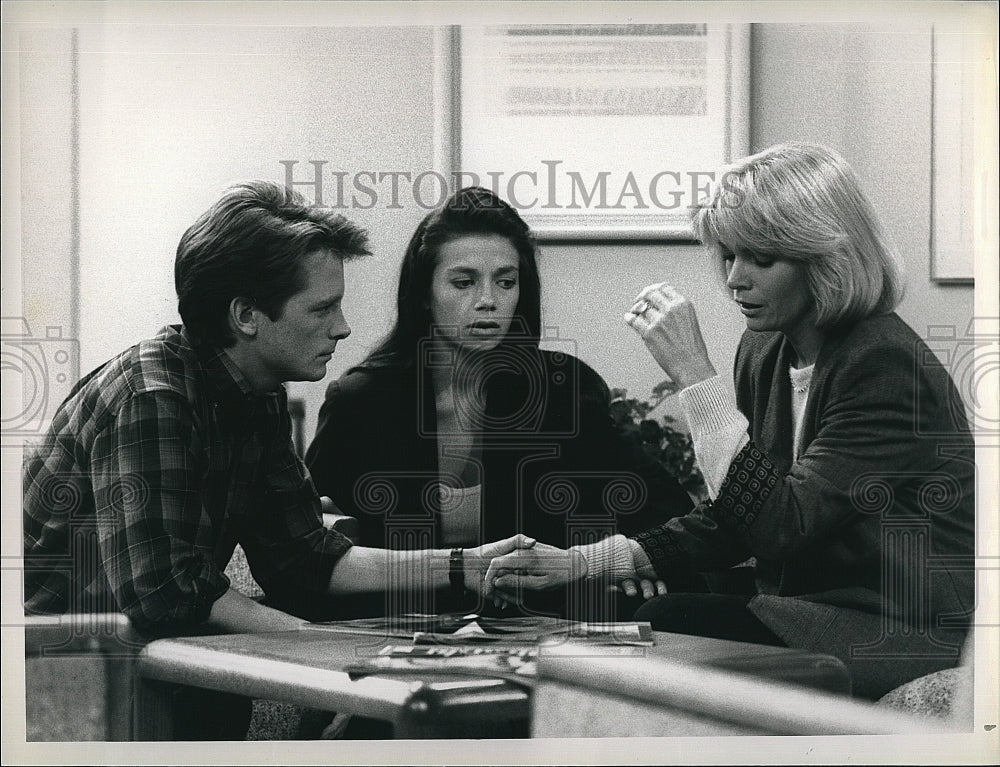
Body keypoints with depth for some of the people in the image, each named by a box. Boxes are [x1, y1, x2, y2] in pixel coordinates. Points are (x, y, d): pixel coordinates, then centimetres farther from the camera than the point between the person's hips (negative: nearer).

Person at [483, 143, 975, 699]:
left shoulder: (887, 366, -18)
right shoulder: (765, 352, 8)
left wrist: (694, 374, -27)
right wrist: (583, 561, 1)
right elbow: (736, 522, 13)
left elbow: (780, 526, -27)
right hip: (805, 617, 7)